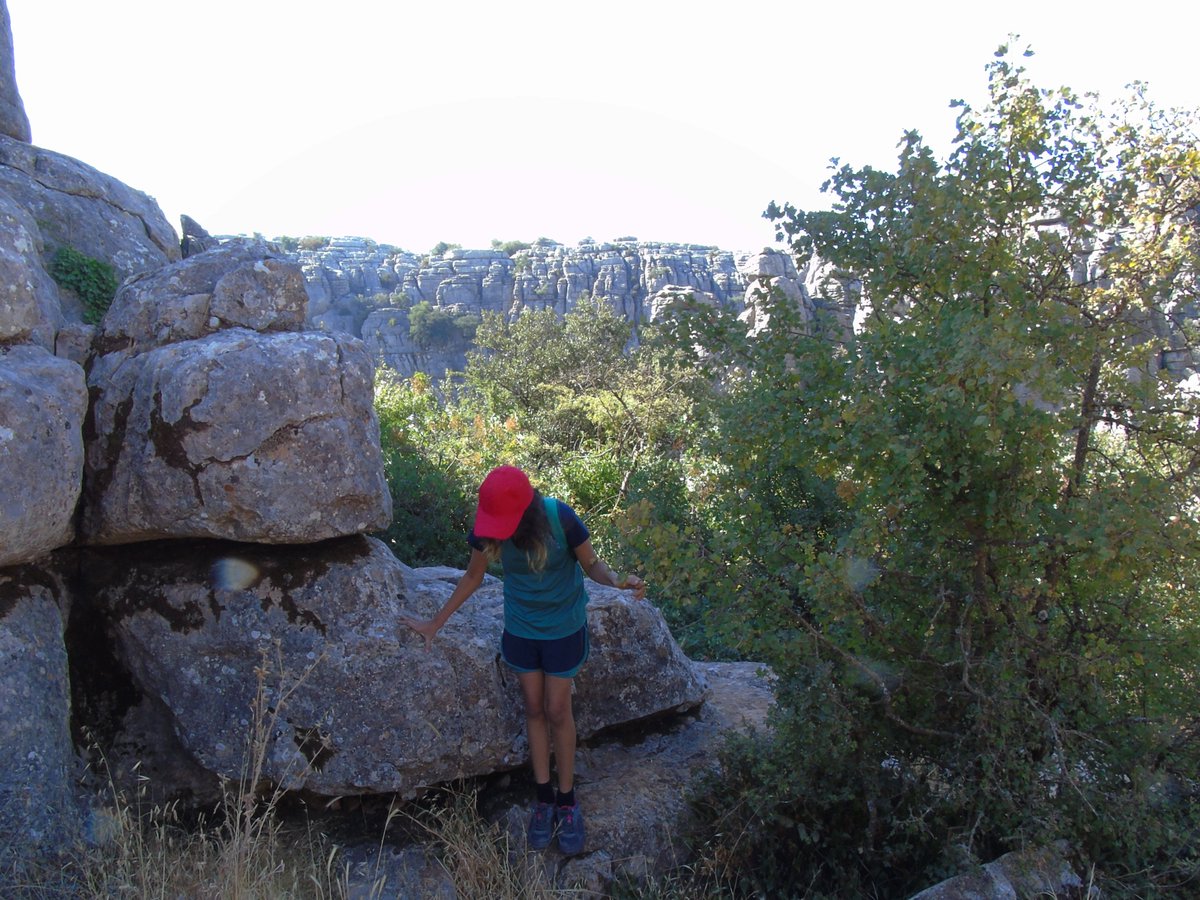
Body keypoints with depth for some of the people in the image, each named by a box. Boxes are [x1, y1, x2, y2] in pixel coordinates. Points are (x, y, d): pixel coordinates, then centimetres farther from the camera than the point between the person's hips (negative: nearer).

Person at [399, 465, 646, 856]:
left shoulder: (561, 519, -29)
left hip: (563, 629, -3)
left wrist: (617, 580, -36)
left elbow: (592, 564, -14)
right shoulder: (487, 529, -19)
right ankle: (544, 797, 30)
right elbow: (472, 577, -1)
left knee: (557, 711, 6)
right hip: (520, 629, 3)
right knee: (534, 709, 13)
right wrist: (435, 623, 5)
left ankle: (567, 799, 26)